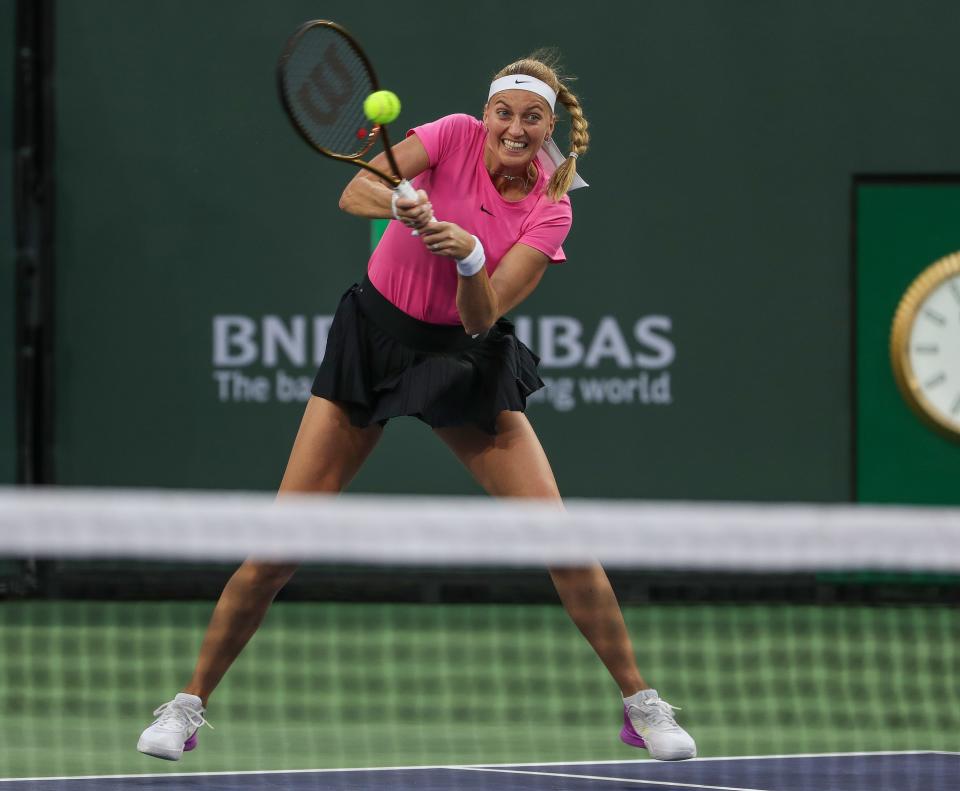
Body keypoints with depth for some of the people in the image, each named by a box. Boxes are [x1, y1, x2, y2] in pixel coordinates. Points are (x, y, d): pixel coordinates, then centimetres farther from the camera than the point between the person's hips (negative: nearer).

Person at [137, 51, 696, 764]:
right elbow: (354, 194, -24)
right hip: (373, 337, -1)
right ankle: (190, 704, 6)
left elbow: (483, 317, -19)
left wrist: (469, 255, -37)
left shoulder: (551, 210, -9)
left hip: (463, 358, 1)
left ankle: (640, 704, 5)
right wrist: (404, 204, -44)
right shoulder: (456, 137, -11)